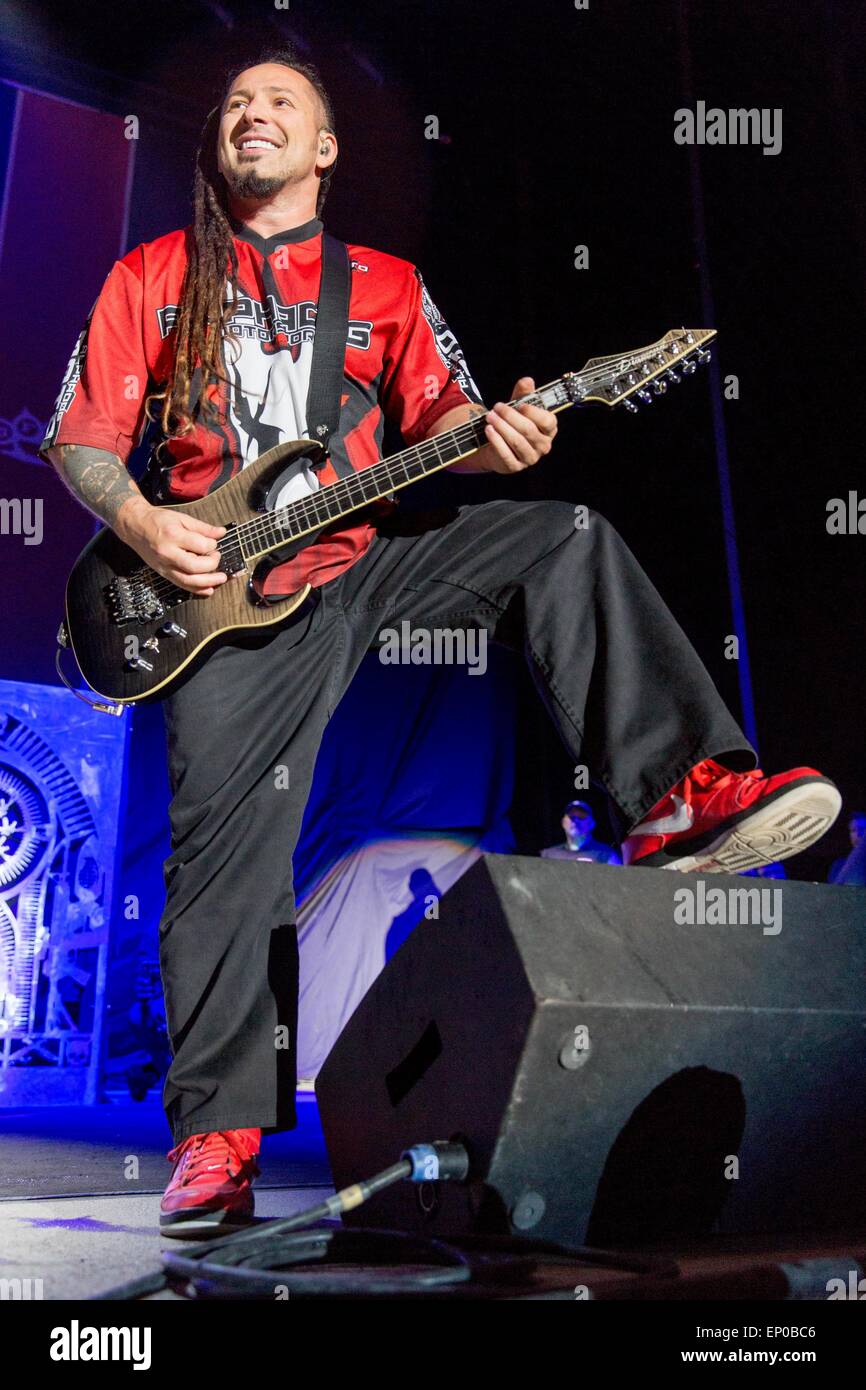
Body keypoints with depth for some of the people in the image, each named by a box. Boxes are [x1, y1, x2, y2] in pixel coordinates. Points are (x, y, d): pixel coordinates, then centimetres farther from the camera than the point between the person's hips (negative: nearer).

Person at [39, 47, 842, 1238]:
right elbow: (80, 440, 7)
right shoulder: (151, 279, 10)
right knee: (226, 848, -10)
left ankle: (676, 800, -25)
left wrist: (497, 434, -17)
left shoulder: (386, 285, 15)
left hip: (365, 563, 2)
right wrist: (143, 526, -13)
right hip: (224, 601, -2)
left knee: (566, 540, -18)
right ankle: (218, 1133, -3)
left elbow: (441, 418, 7)